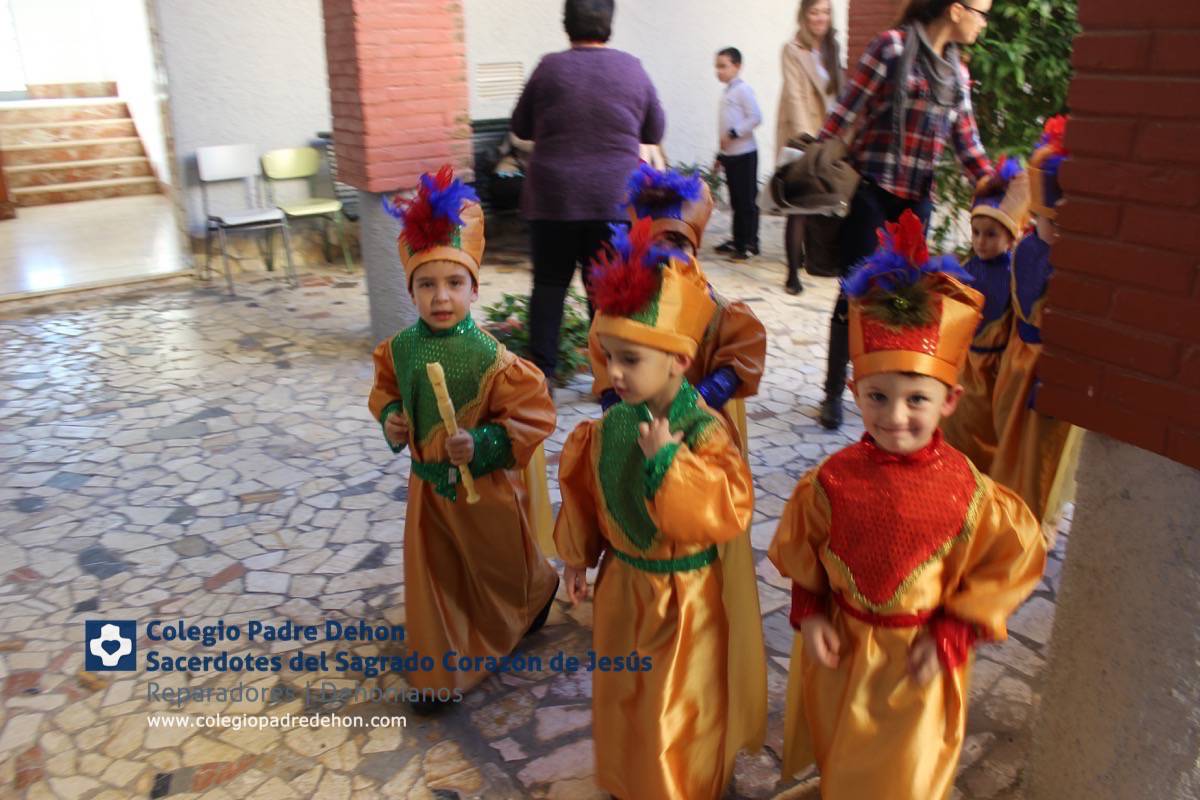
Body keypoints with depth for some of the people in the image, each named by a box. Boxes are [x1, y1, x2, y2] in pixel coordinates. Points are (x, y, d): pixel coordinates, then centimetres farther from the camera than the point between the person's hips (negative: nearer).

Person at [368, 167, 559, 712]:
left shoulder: (492, 359, -25)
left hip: (484, 487, -4)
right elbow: (386, 390, 12)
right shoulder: (401, 348, -7)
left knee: (502, 569, 19)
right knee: (432, 577, 13)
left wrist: (482, 445, -28)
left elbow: (532, 417, -20)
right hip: (427, 483, 5)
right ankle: (440, 672, 32)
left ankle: (541, 592, 55)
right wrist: (390, 419, -8)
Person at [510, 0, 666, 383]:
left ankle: (540, 370, 10)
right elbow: (655, 131, 12)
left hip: (552, 196, 0)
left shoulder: (549, 68, 0)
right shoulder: (632, 68, 2)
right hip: (614, 197, 0)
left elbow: (521, 127, 10)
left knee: (549, 283, 10)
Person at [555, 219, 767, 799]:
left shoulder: (705, 431, -25)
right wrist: (576, 556, 14)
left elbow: (727, 512, -36)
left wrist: (666, 460, -40)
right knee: (621, 699, 25)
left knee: (678, 714, 12)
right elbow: (583, 495, 6)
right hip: (624, 585, 6)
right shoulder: (610, 426, -8)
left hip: (687, 596, -6)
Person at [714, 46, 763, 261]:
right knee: (735, 200, 13)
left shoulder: (743, 89, -9)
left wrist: (733, 133, -21)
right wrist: (721, 154, 22)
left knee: (747, 199, -5)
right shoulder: (727, 91, 16)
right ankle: (738, 240, 20)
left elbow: (756, 117, -17)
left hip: (744, 154, -9)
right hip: (729, 154, 9)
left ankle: (750, 243, -2)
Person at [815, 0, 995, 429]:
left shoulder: (956, 71, 13)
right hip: (872, 192, -6)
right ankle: (833, 392, 11)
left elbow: (967, 143, 16)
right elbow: (846, 112, -8)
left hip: (917, 199, 6)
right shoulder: (892, 46, -5)